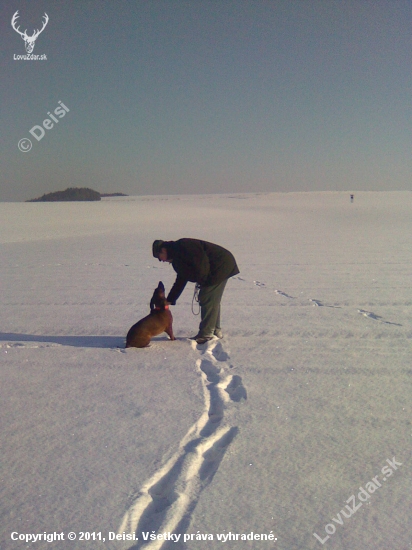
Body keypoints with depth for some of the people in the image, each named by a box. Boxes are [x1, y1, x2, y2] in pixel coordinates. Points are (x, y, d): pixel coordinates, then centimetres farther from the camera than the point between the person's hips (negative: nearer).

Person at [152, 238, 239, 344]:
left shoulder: (182, 246, -14)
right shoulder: (177, 258, 18)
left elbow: (201, 261, -24)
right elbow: (180, 281, 24)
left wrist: (201, 280, -14)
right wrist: (169, 300, 23)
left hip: (220, 267, -11)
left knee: (207, 300, -8)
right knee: (213, 301, 17)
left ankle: (206, 334, -3)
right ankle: (216, 331, 24)